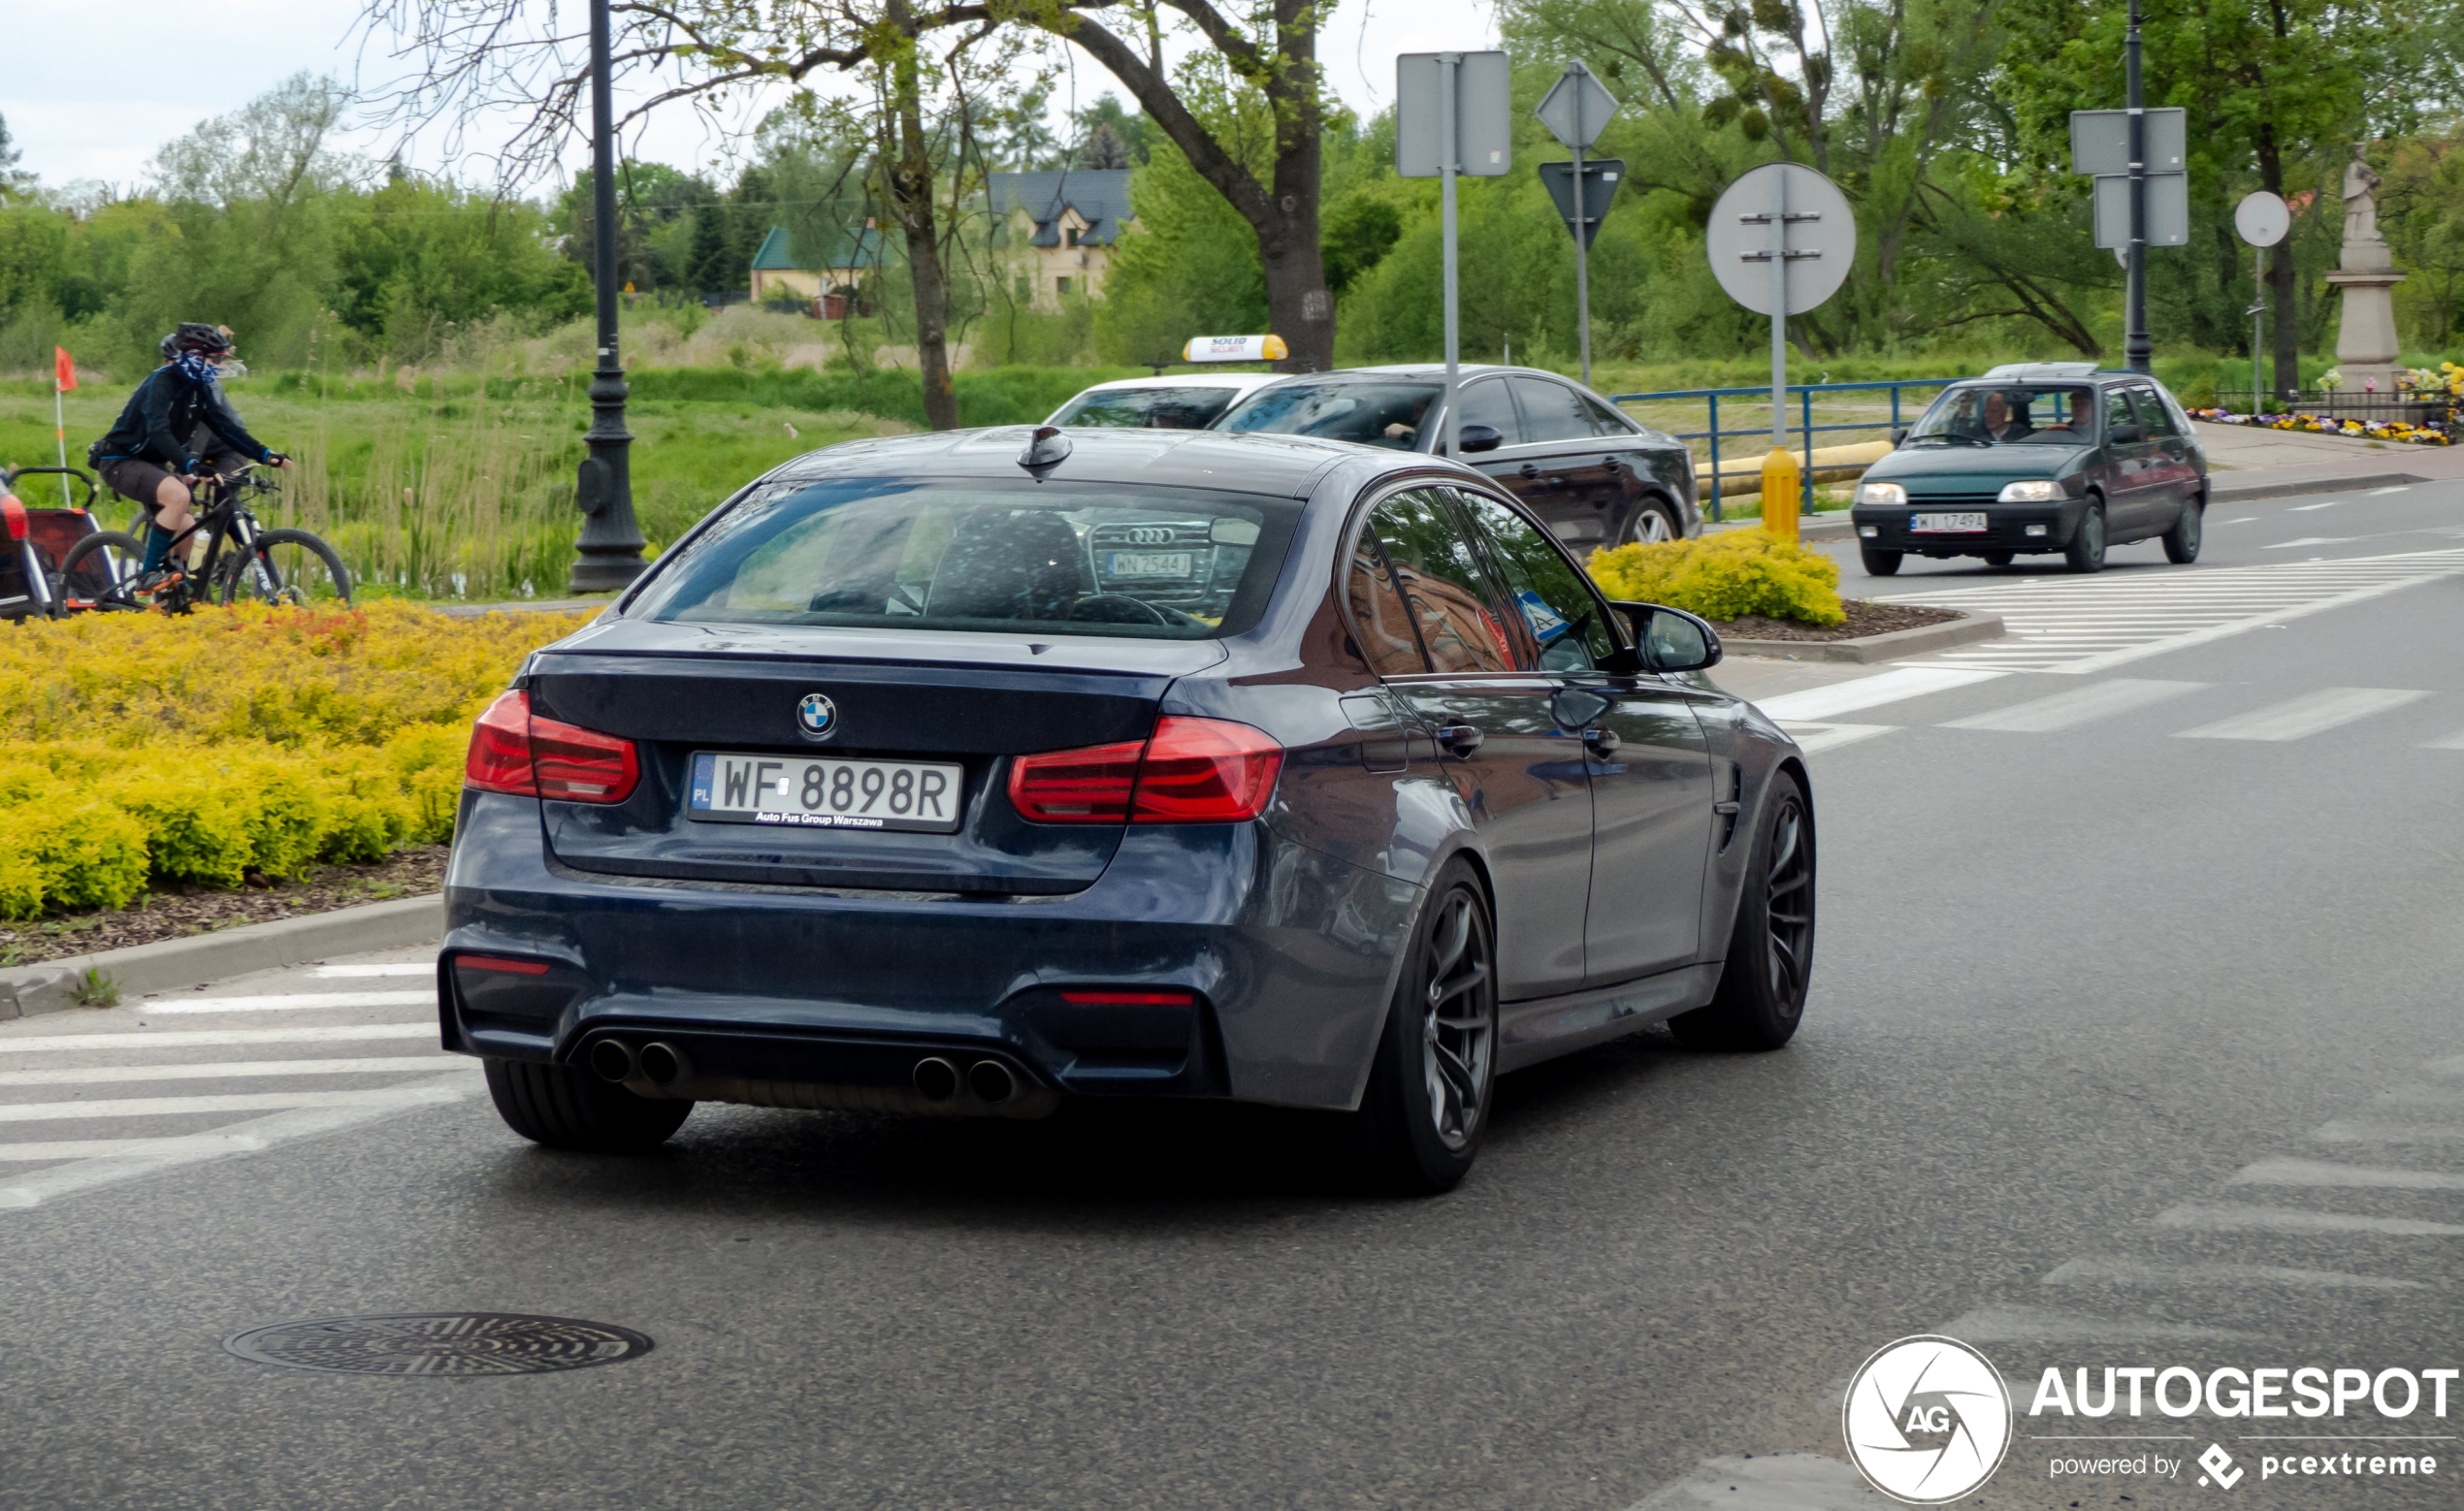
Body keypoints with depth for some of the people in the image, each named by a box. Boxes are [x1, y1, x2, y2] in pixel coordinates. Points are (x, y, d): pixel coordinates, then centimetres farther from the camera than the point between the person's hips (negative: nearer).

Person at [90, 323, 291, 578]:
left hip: (152, 463, 9)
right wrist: (190, 465, -50)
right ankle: (149, 574, -23)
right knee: (179, 495, -32)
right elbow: (159, 432, -35)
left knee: (187, 530, -2)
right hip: (122, 462, -9)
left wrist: (265, 454, -7)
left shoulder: (199, 387, 3)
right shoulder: (162, 382, -22)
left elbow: (225, 426, 5)